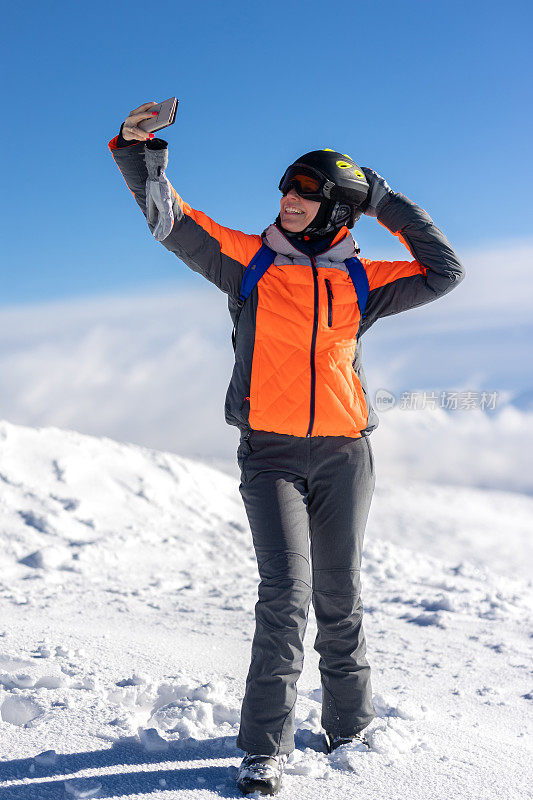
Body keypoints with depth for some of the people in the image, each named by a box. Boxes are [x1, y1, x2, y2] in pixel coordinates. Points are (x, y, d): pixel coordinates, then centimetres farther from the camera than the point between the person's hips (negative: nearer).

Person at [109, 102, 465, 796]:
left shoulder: (359, 282, 8)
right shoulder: (249, 259, 5)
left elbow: (445, 272, 11)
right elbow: (170, 220, 2)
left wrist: (389, 205, 10)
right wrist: (140, 152, -11)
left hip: (344, 453, 2)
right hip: (270, 452, -2)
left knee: (339, 596, 8)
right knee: (285, 592, -13)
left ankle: (349, 726, 26)